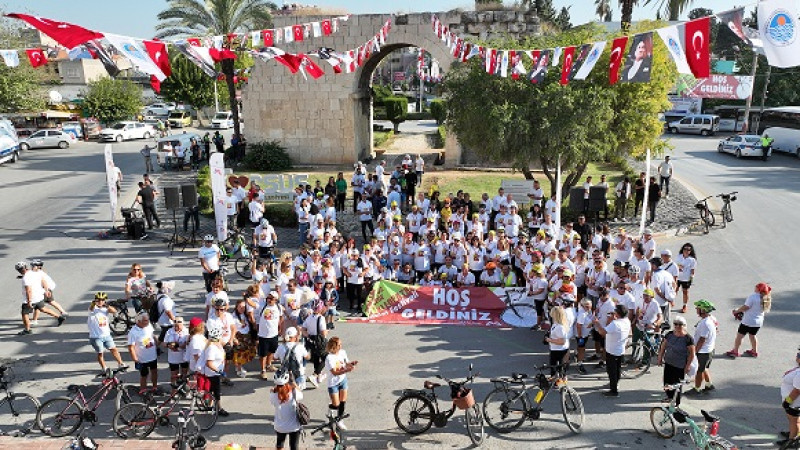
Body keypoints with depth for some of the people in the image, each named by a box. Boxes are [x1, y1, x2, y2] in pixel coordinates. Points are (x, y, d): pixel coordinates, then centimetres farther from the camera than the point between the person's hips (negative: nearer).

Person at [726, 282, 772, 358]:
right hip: (759, 322, 7)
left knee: (739, 335, 7)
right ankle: (754, 351, 37)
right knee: (752, 335, 25)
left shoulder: (752, 296, -22)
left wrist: (737, 311, -3)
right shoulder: (765, 299, 0)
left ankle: (735, 351, 14)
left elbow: (745, 307, -20)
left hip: (748, 321, -7)